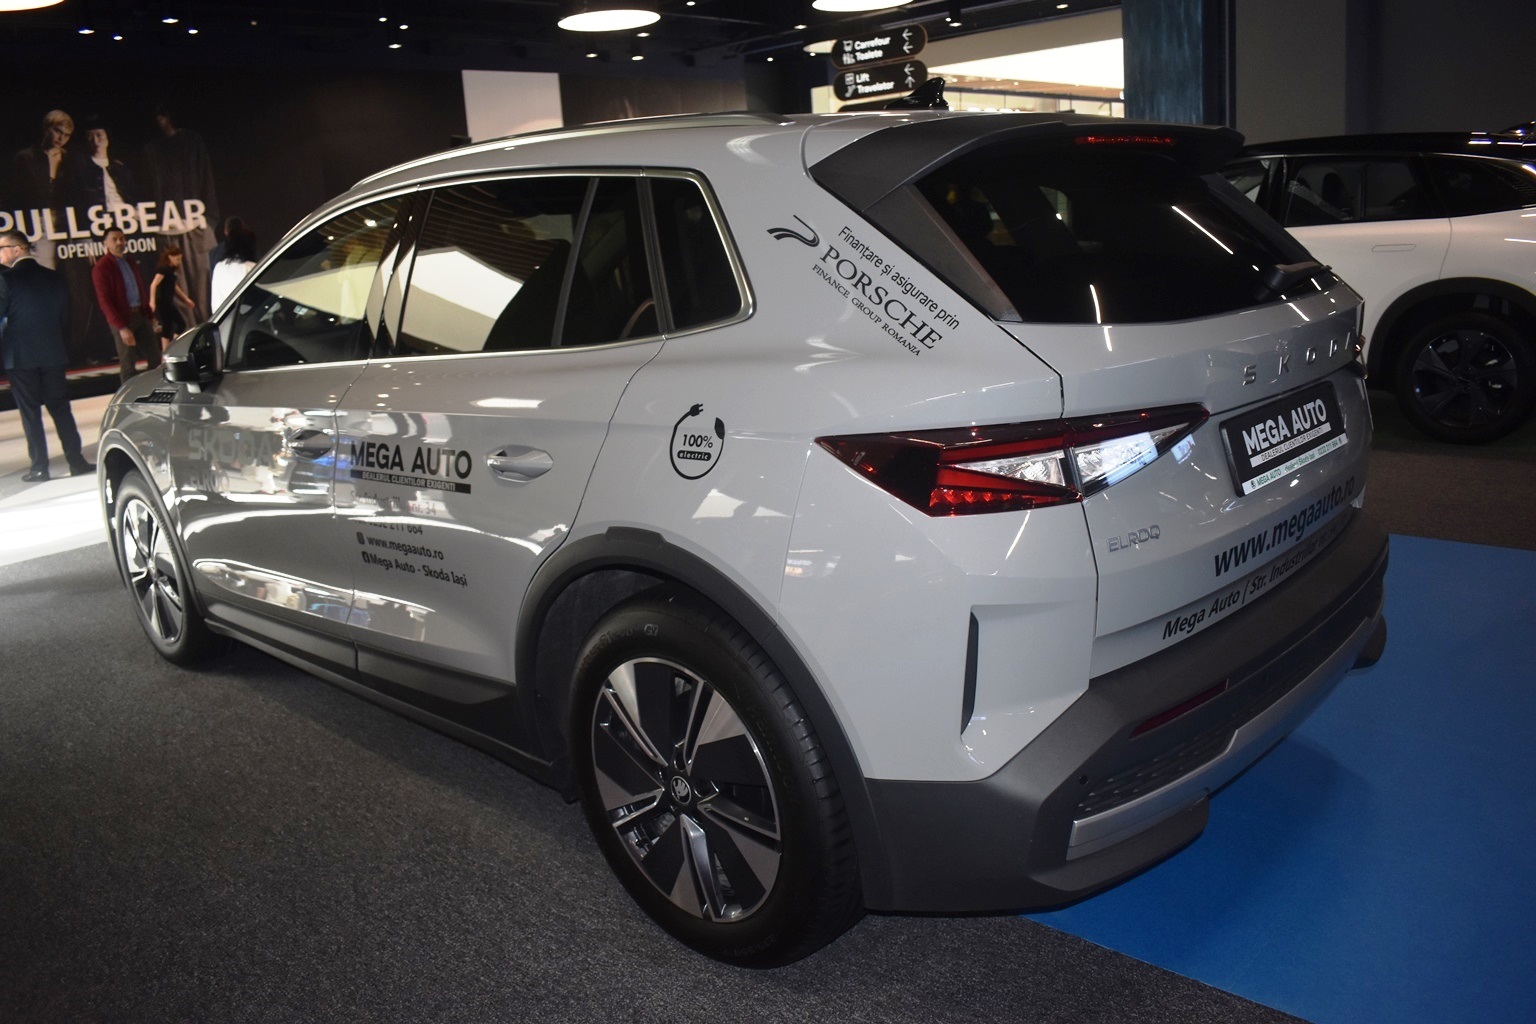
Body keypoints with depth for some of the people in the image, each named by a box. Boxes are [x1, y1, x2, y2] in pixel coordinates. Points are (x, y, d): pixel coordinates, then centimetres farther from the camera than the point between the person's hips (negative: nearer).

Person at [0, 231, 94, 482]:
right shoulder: (54, 278, 6)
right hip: (53, 355, 4)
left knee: (30, 413, 2)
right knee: (61, 408, 8)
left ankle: (39, 467, 2)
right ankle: (76, 461, 6)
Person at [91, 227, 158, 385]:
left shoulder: (130, 262, 15)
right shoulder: (101, 268, -7)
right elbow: (104, 301, -13)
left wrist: (148, 312, 9)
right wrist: (121, 327, -21)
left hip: (141, 315, 7)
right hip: (122, 319, -7)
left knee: (155, 359, 7)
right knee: (128, 365, -3)